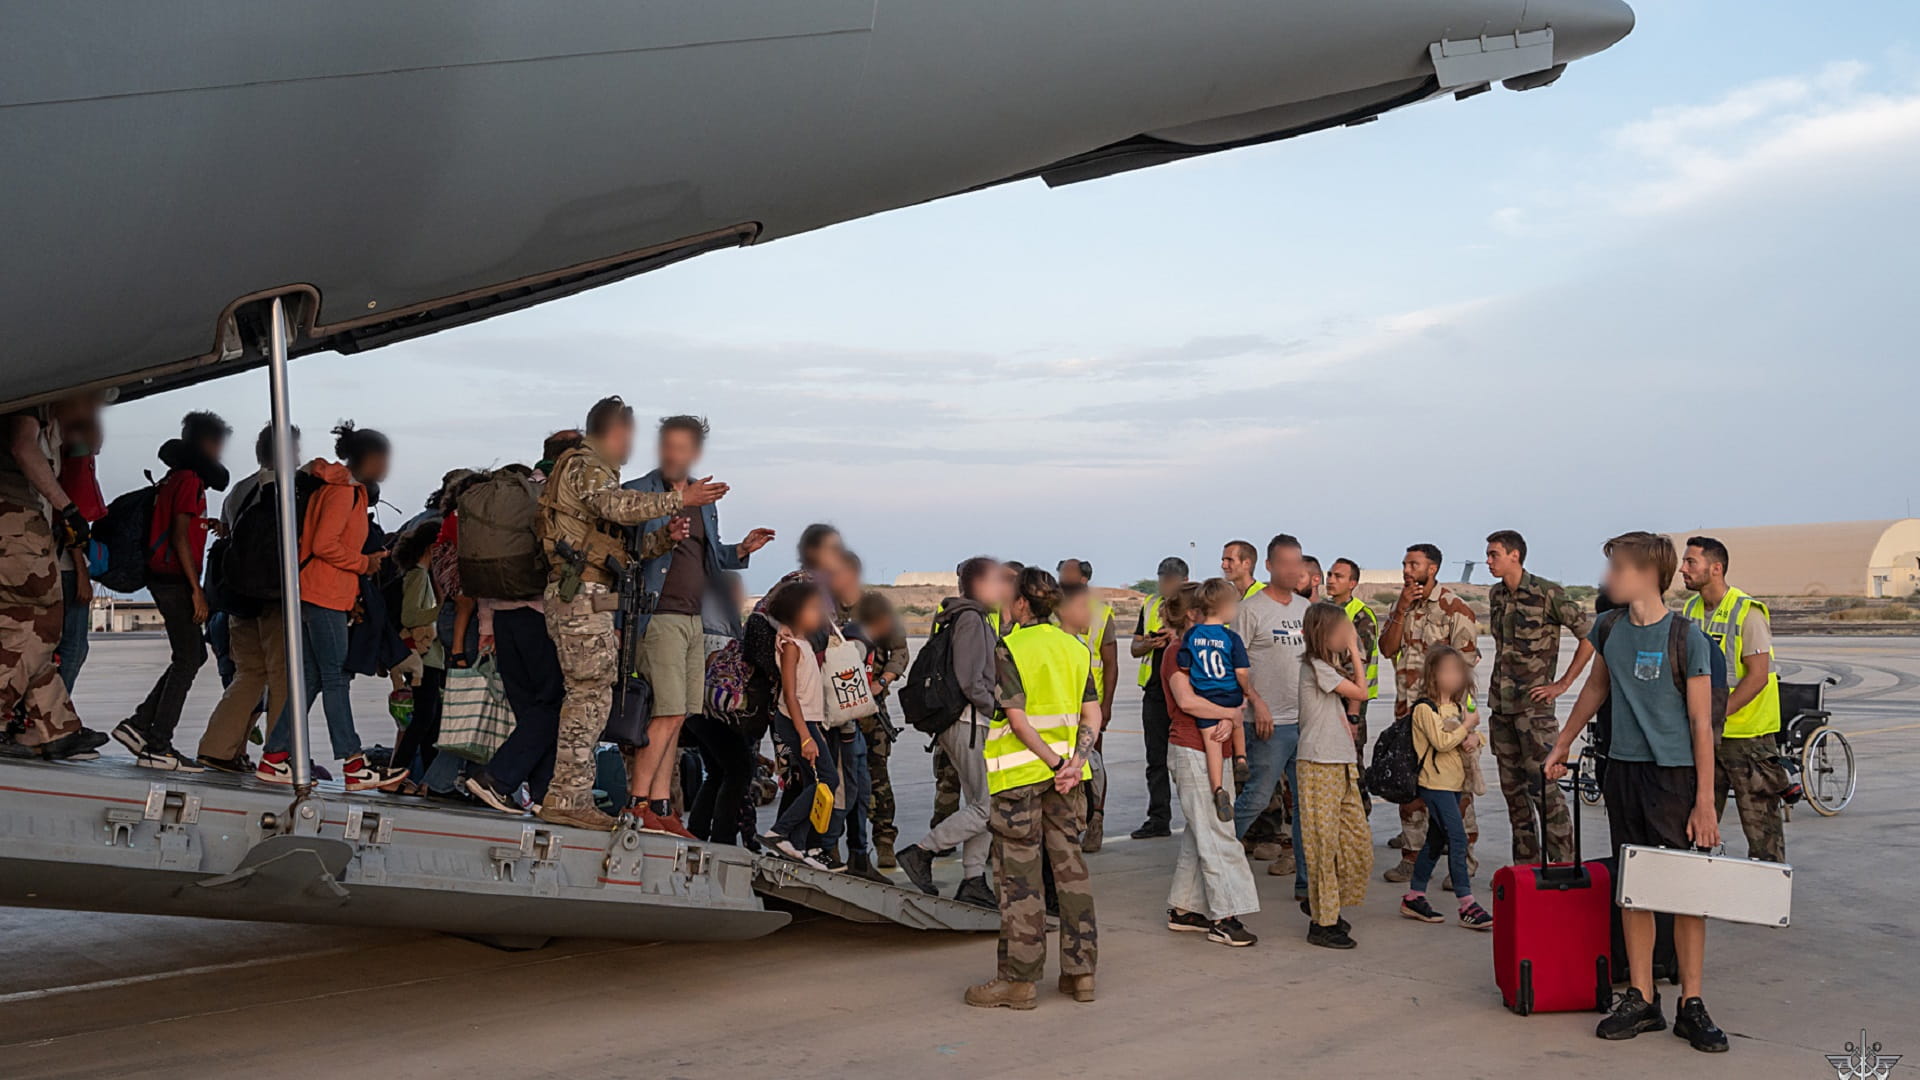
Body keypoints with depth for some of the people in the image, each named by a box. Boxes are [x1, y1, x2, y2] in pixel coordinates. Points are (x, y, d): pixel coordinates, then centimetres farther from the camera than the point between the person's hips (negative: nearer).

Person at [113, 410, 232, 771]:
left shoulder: (174, 479, 18)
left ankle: (139, 725, 12)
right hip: (176, 579, -10)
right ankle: (157, 747, -5)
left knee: (193, 655, 14)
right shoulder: (189, 479, -11)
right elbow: (180, 538, -18)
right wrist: (197, 590, -19)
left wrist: (206, 524, 15)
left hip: (164, 579, 10)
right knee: (188, 660, -6)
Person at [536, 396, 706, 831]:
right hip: (581, 596, -10)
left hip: (582, 600, 10)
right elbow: (620, 506, -26)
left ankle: (568, 797, 15)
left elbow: (624, 545, 20)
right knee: (591, 697, -11)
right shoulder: (585, 466, -4)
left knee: (585, 698, 12)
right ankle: (567, 799, -9)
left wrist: (666, 537, 3)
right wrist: (679, 498, -28)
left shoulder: (598, 472, 26)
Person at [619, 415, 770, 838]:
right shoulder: (637, 494, -2)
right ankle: (637, 804, -6)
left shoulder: (705, 500, 18)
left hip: (694, 619, 7)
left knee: (674, 719, 7)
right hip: (660, 616, -7)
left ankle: (660, 807, 11)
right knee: (667, 714, -13)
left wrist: (740, 550, 8)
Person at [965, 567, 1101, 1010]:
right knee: (1070, 866, 12)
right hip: (1066, 772, 6)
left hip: (1020, 773, -6)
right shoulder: (1076, 648, 9)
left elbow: (1018, 720, -17)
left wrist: (1056, 765, -13)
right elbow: (1092, 716, 2)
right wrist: (1074, 764, -7)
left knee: (1019, 876, 0)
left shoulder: (1008, 649, -11)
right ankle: (1080, 971, 16)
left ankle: (1019, 979, 5)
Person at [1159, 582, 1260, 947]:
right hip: (1191, 751, -9)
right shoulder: (1176, 652, -11)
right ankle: (1223, 917, -3)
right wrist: (1232, 713, -17)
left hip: (1211, 752, 9)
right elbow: (1186, 700, -27)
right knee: (1216, 835, -7)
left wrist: (1230, 722, -13)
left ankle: (1183, 909, 20)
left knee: (1200, 835, 13)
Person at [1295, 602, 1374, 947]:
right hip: (1319, 766, -9)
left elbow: (1350, 704, 15)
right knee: (1324, 846, -3)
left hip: (1342, 766, 9)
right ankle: (1323, 923, 5)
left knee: (1359, 846, 9)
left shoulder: (1330, 666, 18)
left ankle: (1321, 904, 25)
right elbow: (1360, 692, -12)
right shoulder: (1315, 666, -11)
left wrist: (1354, 655, 12)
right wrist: (1353, 652, -4)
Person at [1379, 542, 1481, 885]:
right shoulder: (1400, 604, 12)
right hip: (1407, 709, 6)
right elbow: (1387, 649, 3)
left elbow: (1465, 663, -11)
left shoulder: (1455, 608, -8)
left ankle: (1464, 862, 5)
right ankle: (1411, 856, 20)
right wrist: (1402, 610, -8)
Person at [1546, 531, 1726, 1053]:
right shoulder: (1609, 628, 5)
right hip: (1623, 769, 5)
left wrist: (1705, 801, -12)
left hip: (1676, 773, -5)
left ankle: (1692, 1004, 9)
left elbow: (1701, 723, -9)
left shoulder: (1686, 637, -10)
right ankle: (1641, 1000, 15)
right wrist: (1562, 745, 27)